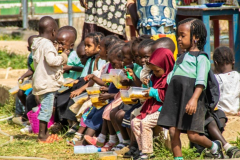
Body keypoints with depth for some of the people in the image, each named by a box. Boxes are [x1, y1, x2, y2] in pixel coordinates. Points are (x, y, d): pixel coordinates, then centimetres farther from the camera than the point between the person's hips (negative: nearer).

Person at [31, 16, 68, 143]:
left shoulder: (37, 44, 13)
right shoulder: (47, 44, -17)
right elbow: (51, 60, -29)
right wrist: (62, 58, -11)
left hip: (40, 80, 10)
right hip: (47, 83, -10)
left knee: (45, 108, 17)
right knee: (46, 108, -6)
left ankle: (44, 132, 24)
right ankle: (42, 135, -4)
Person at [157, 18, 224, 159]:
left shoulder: (201, 58, -2)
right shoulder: (181, 58, 23)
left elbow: (201, 81, -14)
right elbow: (171, 78, 26)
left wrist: (194, 99, -26)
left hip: (191, 101, -7)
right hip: (175, 99, 7)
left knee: (193, 135, -6)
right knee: (173, 132, -2)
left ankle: (214, 146, 21)